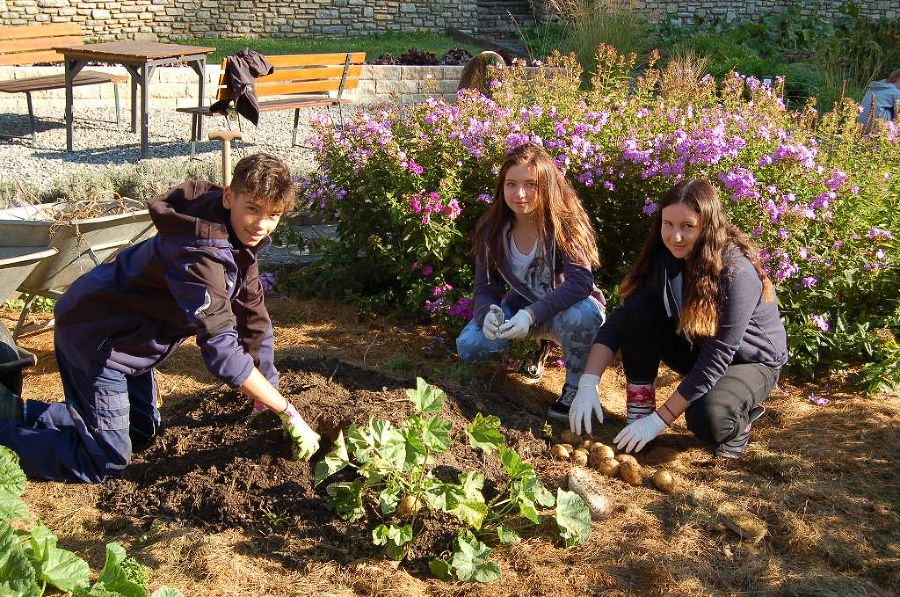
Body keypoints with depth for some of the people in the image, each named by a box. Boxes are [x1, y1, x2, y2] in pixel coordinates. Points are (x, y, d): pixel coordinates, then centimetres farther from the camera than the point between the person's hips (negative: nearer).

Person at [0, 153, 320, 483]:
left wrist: (271, 389, 0)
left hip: (128, 333, 9)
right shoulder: (199, 254, -35)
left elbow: (254, 318, 0)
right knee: (106, 462, -5)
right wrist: (290, 415, -34)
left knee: (143, 432, 22)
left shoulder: (239, 237, -7)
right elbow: (221, 350, -39)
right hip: (94, 336, -9)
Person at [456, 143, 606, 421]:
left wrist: (532, 314, -44)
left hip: (567, 307, -4)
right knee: (469, 346, -21)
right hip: (521, 307, 4)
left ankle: (576, 387, -12)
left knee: (581, 314, -40)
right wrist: (488, 313, -33)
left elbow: (581, 281, -33)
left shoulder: (564, 223, -22)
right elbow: (485, 288, -8)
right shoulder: (491, 228, -11)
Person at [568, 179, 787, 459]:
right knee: (639, 310, -22)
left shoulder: (736, 274, -31)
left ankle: (739, 416, 1)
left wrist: (659, 420, -31)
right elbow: (620, 318, -17)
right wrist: (588, 383, -28)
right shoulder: (663, 257, -14)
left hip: (750, 361, -5)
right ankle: (639, 411, -11)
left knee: (706, 418, -35)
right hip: (696, 349, 5)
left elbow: (716, 360, -32)